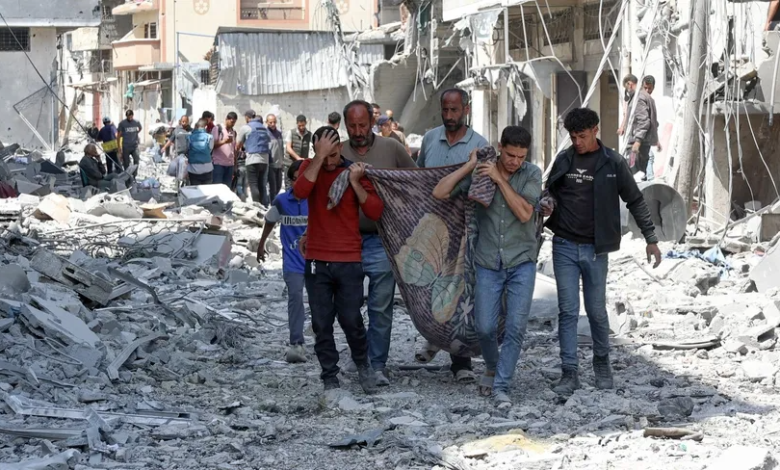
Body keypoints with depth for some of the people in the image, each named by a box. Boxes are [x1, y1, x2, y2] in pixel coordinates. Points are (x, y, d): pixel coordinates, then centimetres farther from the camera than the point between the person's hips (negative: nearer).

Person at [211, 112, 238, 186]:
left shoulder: (233, 132, 16)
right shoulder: (217, 129, -1)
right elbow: (212, 145, -7)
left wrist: (235, 164, 14)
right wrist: (224, 141, -21)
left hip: (230, 164, 5)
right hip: (218, 163, -5)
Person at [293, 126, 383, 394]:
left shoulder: (355, 171, 2)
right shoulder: (309, 167, 4)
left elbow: (375, 212, -5)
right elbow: (300, 191, -19)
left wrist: (355, 182, -14)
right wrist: (319, 157, -21)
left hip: (349, 261, -1)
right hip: (317, 262, 1)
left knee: (351, 320, -2)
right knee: (322, 324, 4)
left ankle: (363, 365, 23)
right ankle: (330, 378, 14)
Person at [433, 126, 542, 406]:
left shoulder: (531, 174, -3)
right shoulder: (479, 172, -1)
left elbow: (524, 213, -15)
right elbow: (439, 193, -7)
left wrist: (500, 179, -16)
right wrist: (469, 165, -10)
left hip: (521, 264, -1)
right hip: (488, 264, 1)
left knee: (516, 327, -7)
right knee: (485, 327, 0)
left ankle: (501, 386, 1)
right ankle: (492, 367, 30)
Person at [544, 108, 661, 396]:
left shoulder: (613, 163, -2)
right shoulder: (563, 160, 4)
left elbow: (635, 202, 5)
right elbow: (551, 192, 16)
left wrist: (651, 239, 3)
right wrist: (547, 207, -8)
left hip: (595, 249, -1)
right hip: (564, 246, 1)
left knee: (596, 310, 7)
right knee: (568, 311, -1)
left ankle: (602, 362, 28)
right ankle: (569, 373, 3)